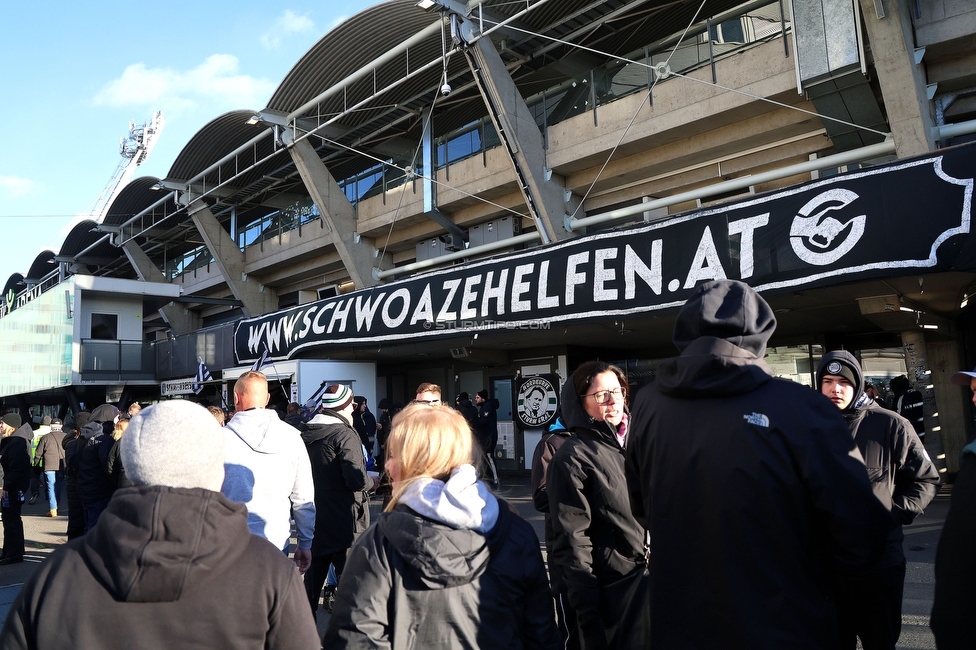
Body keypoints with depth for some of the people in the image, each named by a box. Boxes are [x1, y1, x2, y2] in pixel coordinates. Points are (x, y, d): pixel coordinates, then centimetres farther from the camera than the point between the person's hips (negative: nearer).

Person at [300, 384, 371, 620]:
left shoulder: (304, 435, 7)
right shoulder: (344, 435, -16)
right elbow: (357, 480, -23)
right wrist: (371, 480, -3)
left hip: (313, 519, 7)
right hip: (343, 521, -7)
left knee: (313, 574, 19)